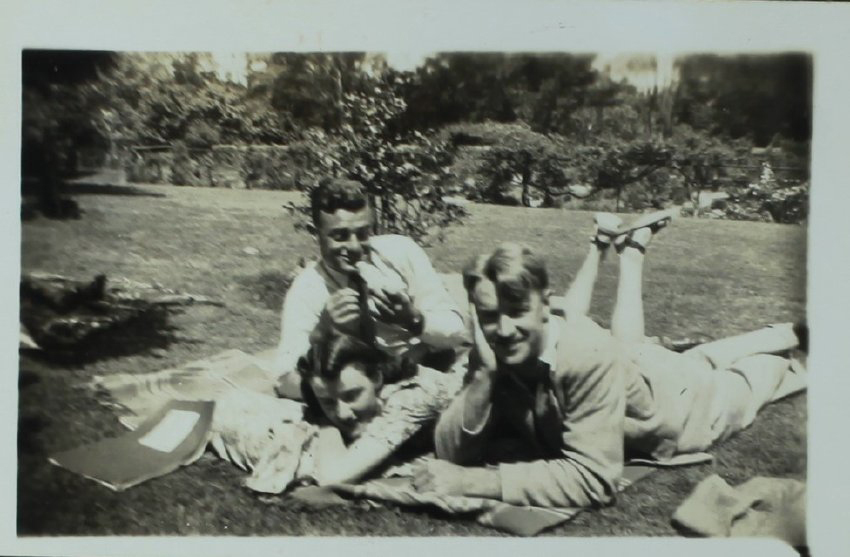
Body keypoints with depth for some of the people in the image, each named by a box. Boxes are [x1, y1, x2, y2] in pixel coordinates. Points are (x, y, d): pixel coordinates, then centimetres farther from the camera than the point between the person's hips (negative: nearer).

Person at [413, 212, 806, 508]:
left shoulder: (591, 358, -46)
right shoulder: (494, 355, -30)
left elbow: (594, 479, -48)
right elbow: (451, 453, -32)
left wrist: (479, 482, -54)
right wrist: (483, 376, -47)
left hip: (678, 404, -2)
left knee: (744, 381, 28)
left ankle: (797, 334, 56)